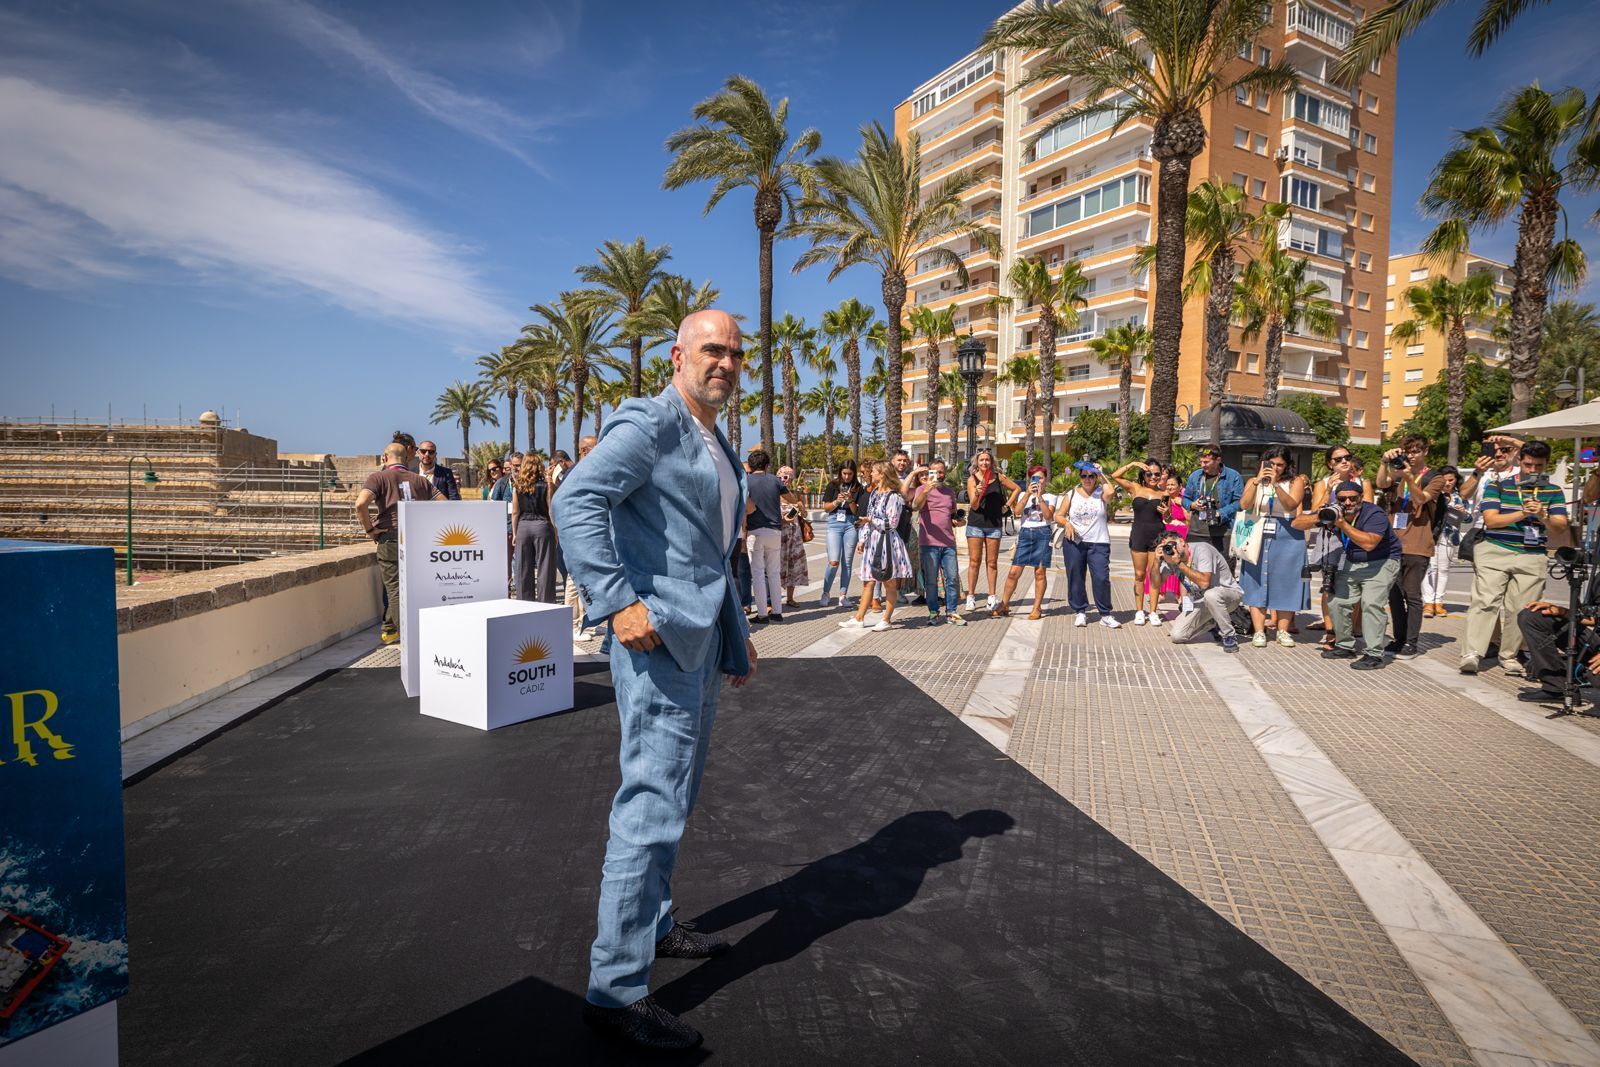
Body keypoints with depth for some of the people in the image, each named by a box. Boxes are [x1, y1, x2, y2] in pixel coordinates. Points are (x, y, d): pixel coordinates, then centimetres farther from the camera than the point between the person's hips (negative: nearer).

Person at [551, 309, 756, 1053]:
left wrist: (735, 634, 21)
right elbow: (576, 499, -24)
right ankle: (616, 987, 6)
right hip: (657, 636, -10)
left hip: (700, 639, 10)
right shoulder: (648, 422, -11)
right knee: (653, 805, -7)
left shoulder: (717, 446, 18)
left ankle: (652, 926, 38)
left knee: (675, 798, 20)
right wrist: (617, 602, -29)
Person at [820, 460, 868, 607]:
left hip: (851, 524, 1)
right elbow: (826, 508, 6)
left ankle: (843, 595, 11)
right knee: (834, 561, -10)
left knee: (847, 561, 1)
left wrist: (850, 501, -14)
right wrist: (837, 501, -11)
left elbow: (857, 512, 3)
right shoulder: (833, 486, 6)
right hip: (835, 523, -1)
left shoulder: (858, 488, 5)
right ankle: (826, 593, 9)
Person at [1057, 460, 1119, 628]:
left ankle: (1105, 614, 3)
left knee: (1102, 578, -9)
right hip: (1073, 542, 2)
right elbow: (1059, 516, 9)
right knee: (1075, 578, 6)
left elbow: (1111, 492, -22)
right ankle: (1080, 612, 19)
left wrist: (1101, 474, -8)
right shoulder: (1072, 494, 9)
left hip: (1098, 543, -2)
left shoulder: (1101, 493, 3)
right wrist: (1067, 523, -13)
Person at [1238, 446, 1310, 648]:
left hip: (1287, 538, -1)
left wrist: (1276, 484, -23)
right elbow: (1244, 505, -7)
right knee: (1257, 583, -2)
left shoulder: (1295, 482, 4)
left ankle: (1283, 631, 8)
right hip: (1259, 536, 1)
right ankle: (1258, 631, -1)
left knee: (1285, 583, 1)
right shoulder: (1254, 482, 9)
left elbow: (1291, 505, -13)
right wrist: (1257, 481, -16)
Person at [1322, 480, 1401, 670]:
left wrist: (1343, 524, -39)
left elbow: (1369, 543, -37)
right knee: (1338, 602, 3)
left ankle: (1374, 654, -17)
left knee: (1371, 603, -21)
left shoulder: (1374, 514, -23)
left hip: (1381, 563, -7)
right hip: (1351, 563, 7)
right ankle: (1345, 646, 20)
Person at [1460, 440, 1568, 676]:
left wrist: (1543, 516, -16)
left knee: (1520, 610, -1)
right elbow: (1490, 520, -5)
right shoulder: (1497, 486, 6)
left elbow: (1561, 528, 4)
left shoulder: (1553, 492, 14)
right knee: (1485, 602, -12)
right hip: (1495, 552, -2)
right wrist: (1522, 514, -18)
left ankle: (1509, 656, 11)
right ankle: (1472, 653, -16)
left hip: (1532, 557, 2)